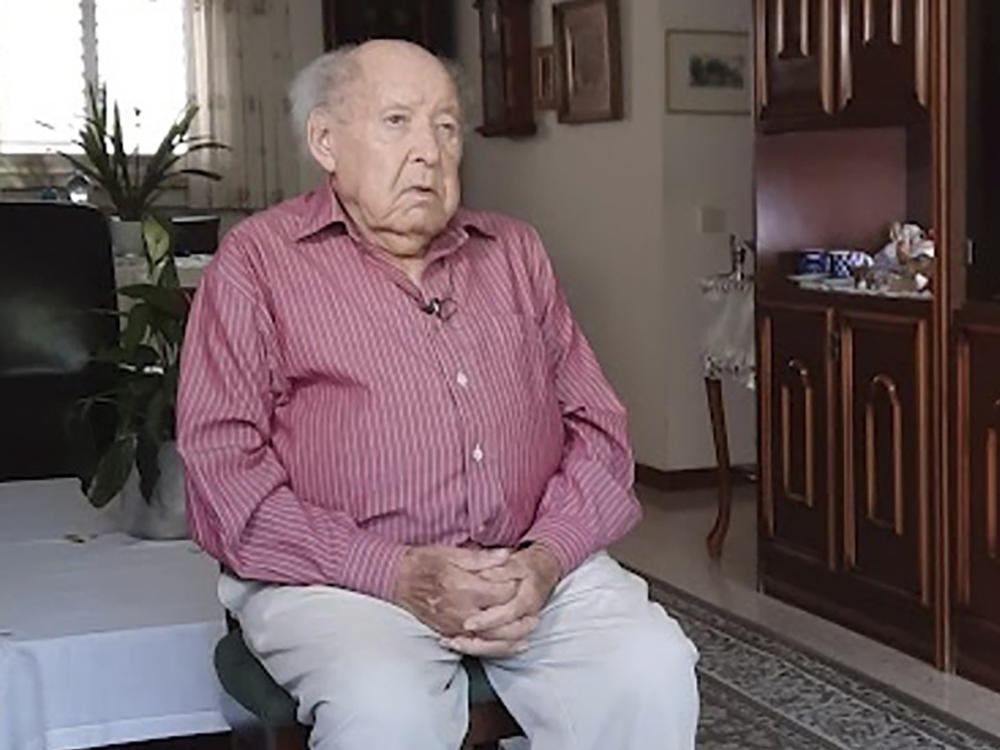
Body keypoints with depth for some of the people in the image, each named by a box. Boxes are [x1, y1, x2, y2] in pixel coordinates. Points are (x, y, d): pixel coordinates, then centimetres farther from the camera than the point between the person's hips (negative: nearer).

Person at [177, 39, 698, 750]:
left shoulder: (515, 252, 18)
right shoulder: (257, 260, 3)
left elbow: (596, 422, 13)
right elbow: (222, 467, -6)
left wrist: (547, 558, -7)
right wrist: (398, 574, -16)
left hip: (534, 566, 4)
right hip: (337, 577, -4)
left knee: (653, 670, -23)